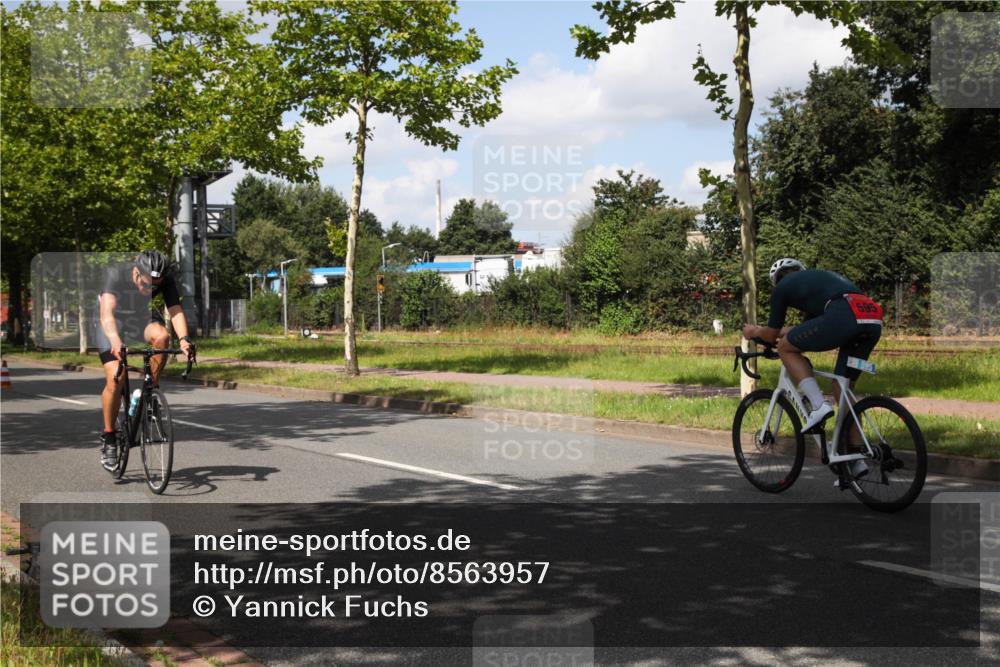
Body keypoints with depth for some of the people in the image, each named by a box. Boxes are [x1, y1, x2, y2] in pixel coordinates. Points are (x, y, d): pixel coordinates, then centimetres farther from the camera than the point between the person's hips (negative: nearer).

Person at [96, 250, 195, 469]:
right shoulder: (116, 274, -34)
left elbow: (175, 310, -33)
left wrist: (184, 338, -52)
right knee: (114, 380, -17)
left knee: (161, 336, -33)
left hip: (141, 315, 3)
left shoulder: (166, 279, -25)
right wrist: (115, 341, -63)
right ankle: (108, 438, 0)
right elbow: (106, 311, -45)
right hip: (113, 320, -3)